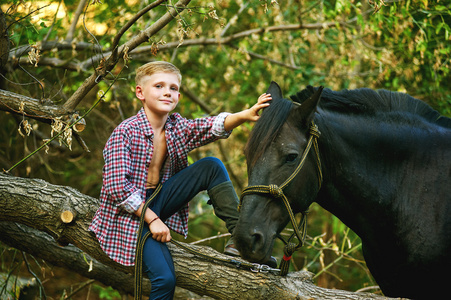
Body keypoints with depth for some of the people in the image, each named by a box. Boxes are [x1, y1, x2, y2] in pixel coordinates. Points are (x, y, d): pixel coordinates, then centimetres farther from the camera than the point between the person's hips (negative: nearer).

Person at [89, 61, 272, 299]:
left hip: (158, 201, 6)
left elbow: (213, 127, -19)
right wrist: (152, 219, -20)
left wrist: (244, 116, -38)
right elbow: (118, 187, -20)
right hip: (129, 214, -6)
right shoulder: (126, 132, -17)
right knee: (165, 279, -24)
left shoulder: (177, 127, 1)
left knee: (211, 167, -10)